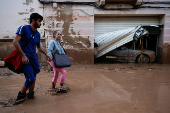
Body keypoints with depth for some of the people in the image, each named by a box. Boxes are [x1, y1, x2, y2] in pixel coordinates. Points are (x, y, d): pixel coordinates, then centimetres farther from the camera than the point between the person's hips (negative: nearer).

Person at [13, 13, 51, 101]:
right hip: (25, 57, -6)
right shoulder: (24, 28, -8)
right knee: (31, 79, -10)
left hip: (34, 57, 7)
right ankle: (21, 94, 17)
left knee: (33, 78, 9)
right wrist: (23, 56, -19)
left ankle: (30, 93, 29)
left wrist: (46, 54, 10)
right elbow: (15, 42, -15)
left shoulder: (37, 34, 11)